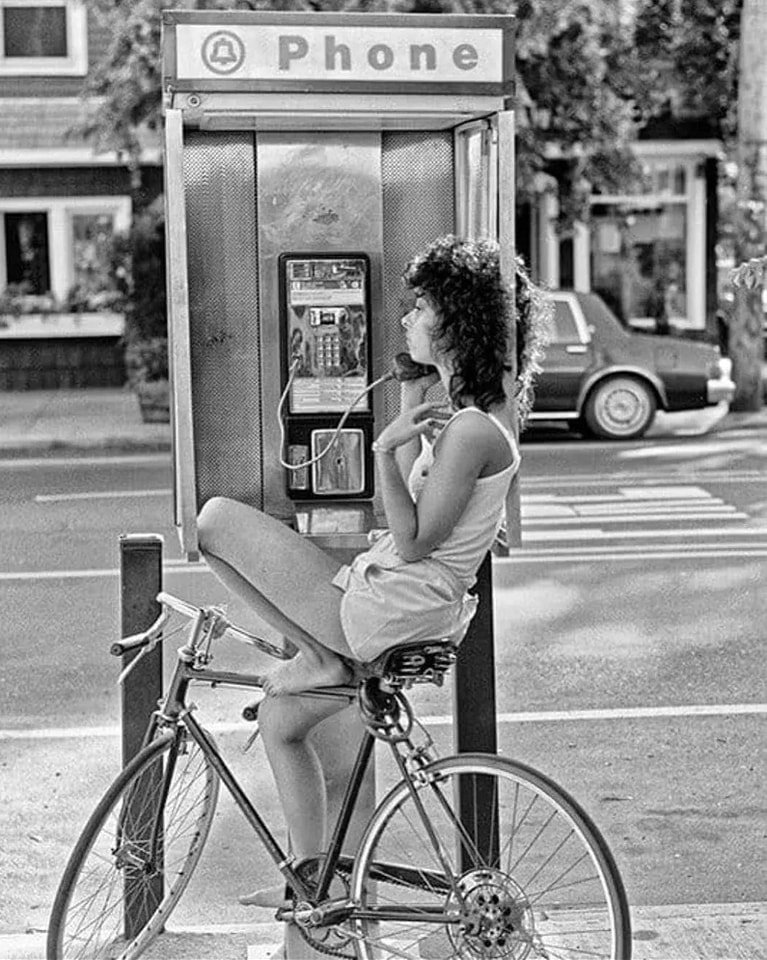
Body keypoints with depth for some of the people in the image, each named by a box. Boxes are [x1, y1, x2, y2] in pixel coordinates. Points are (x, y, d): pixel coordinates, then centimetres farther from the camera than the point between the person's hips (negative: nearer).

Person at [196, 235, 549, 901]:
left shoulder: (472, 430, -23)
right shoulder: (488, 399, 7)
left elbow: (413, 542, -21)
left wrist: (387, 448, -24)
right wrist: (412, 397, 16)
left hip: (383, 612, -10)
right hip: (411, 608, 10)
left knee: (217, 520, -6)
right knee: (278, 716, 23)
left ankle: (322, 658, 2)